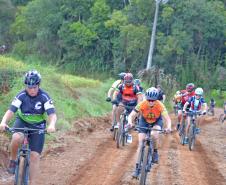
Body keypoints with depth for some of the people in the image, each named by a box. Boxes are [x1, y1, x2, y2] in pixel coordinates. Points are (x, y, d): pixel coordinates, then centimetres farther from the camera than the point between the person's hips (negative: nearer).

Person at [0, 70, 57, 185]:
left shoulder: (44, 97, -21)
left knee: (35, 156, -6)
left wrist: (52, 125, -52)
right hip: (22, 122, 0)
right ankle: (12, 160, -8)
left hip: (38, 126, 0)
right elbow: (11, 111, -26)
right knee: (16, 138, -35)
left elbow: (52, 114, -29)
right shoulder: (21, 96, -19)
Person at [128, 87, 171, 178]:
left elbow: (167, 118, -37)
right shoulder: (142, 104, -31)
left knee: (154, 134, -34)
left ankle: (155, 152, -6)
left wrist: (168, 127, -57)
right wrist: (130, 122, -51)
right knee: (141, 144, -9)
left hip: (157, 121, -1)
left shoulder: (160, 105, -32)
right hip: (144, 121, 1)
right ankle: (137, 168, -4)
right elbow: (131, 115, -29)